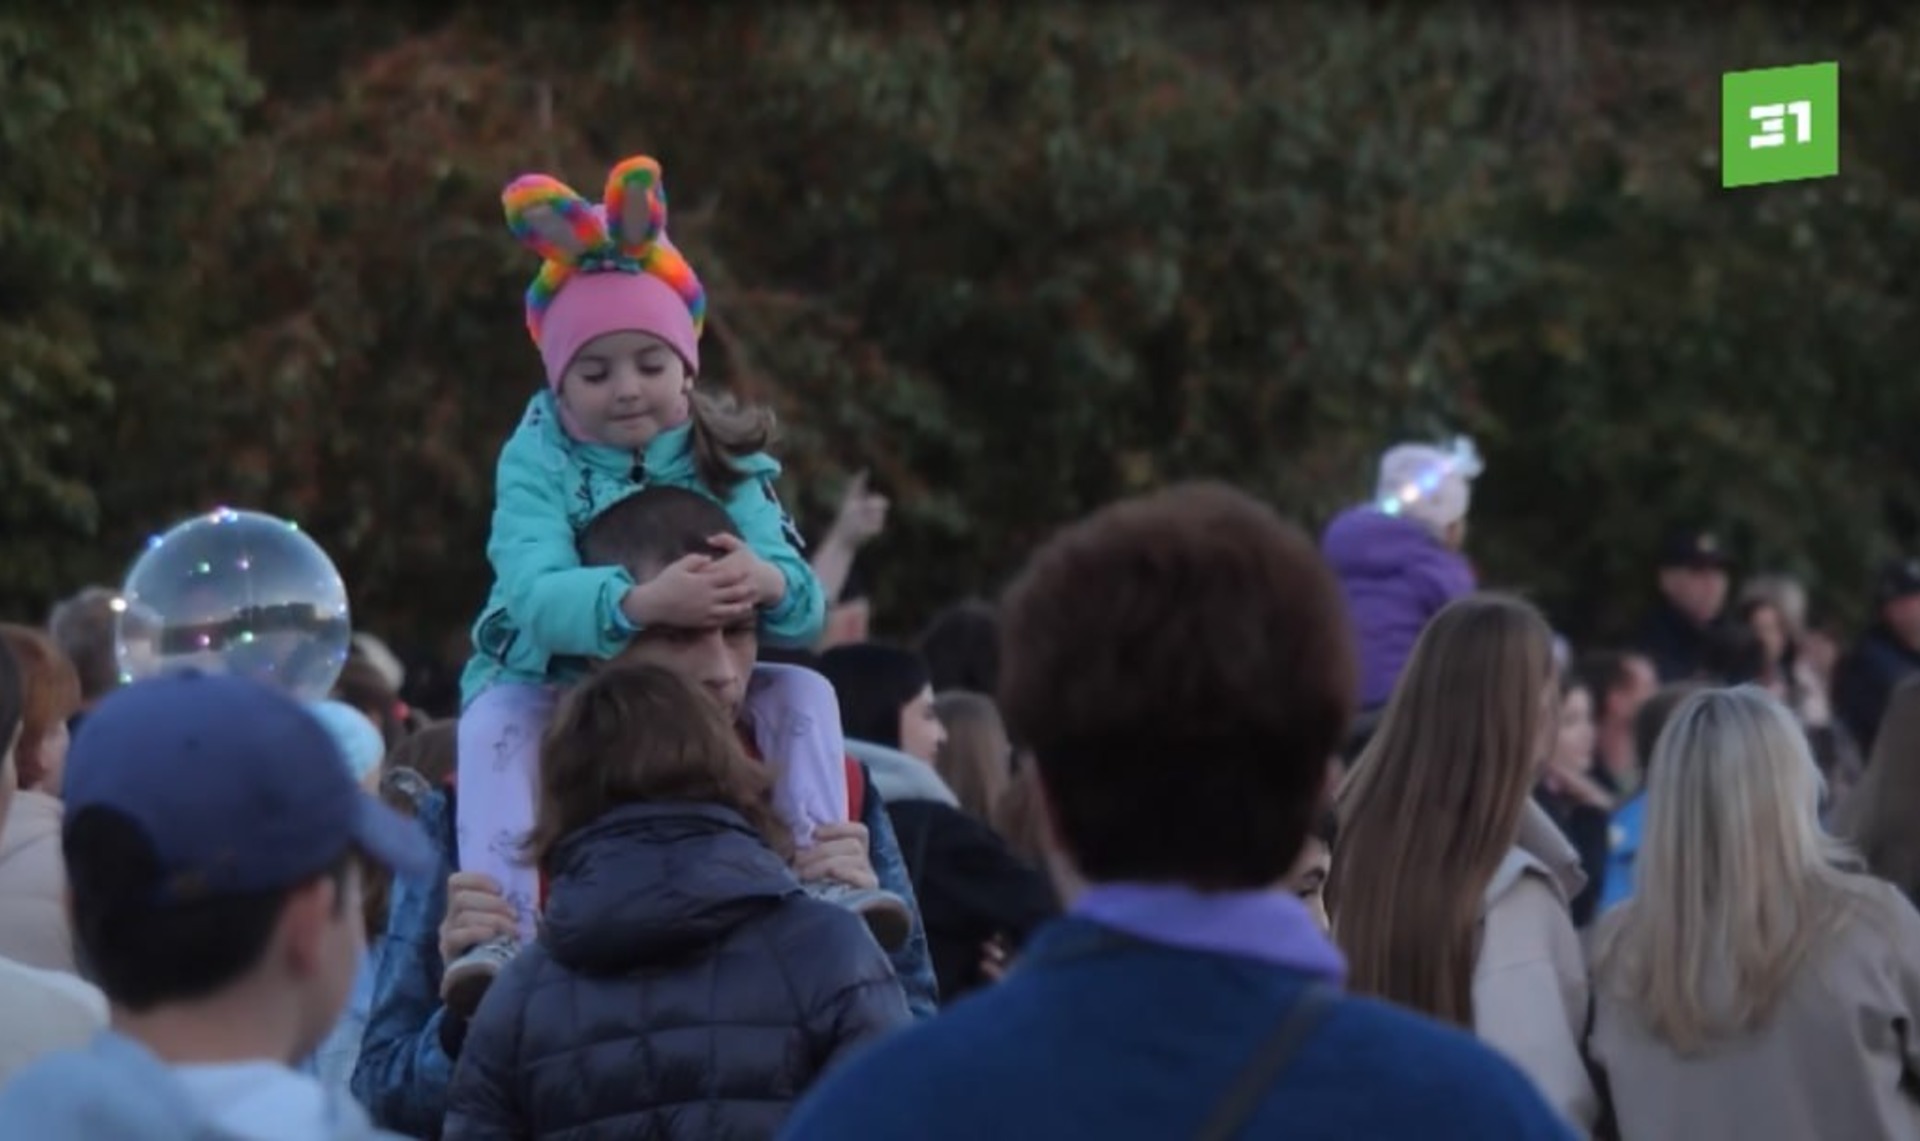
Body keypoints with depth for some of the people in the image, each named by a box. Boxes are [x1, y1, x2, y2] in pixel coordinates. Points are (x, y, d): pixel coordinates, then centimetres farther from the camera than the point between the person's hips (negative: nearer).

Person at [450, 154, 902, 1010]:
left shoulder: (725, 463, -5)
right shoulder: (538, 460, -14)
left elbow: (807, 611, -18)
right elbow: (535, 594, -34)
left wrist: (769, 584, -45)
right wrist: (640, 602, -55)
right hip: (552, 686, -3)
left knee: (804, 690, -18)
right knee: (495, 714, -33)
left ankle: (827, 880, -23)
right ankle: (499, 933, -44)